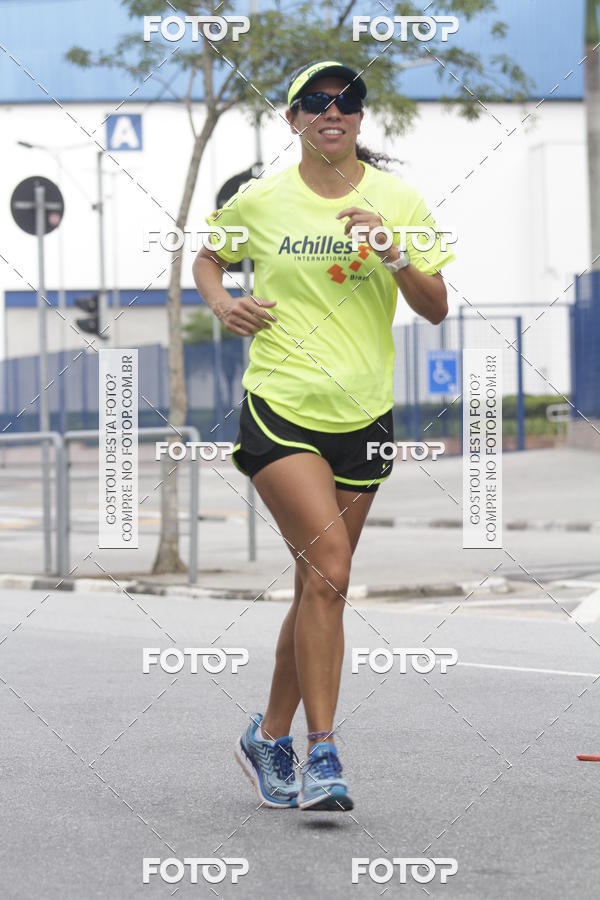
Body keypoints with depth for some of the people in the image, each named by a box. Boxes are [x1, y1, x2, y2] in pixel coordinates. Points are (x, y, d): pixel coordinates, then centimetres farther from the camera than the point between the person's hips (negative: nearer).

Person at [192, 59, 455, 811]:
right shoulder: (260, 201, 1)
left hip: (363, 415, 3)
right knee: (329, 564, -19)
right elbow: (207, 258, 19)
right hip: (278, 408, -3)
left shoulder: (399, 202, 3)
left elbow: (436, 309, 2)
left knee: (319, 585, 9)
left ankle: (270, 738, 26)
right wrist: (221, 302, -1)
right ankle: (322, 752, -15)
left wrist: (392, 255, -15)